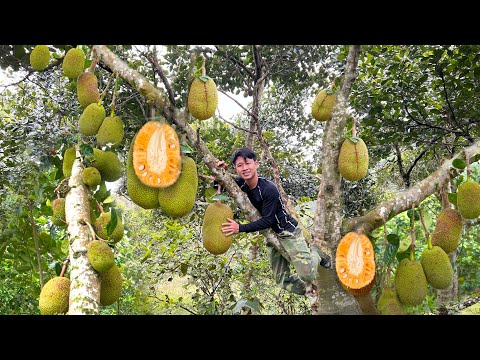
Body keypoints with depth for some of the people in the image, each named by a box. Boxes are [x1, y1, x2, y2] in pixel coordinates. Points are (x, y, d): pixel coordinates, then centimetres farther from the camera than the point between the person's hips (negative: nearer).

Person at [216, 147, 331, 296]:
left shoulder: (269, 188, -26)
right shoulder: (241, 184, -6)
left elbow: (267, 220, -25)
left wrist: (240, 228, -27)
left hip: (288, 231, -6)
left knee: (307, 274, -16)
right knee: (283, 281, 3)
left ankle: (316, 253, 14)